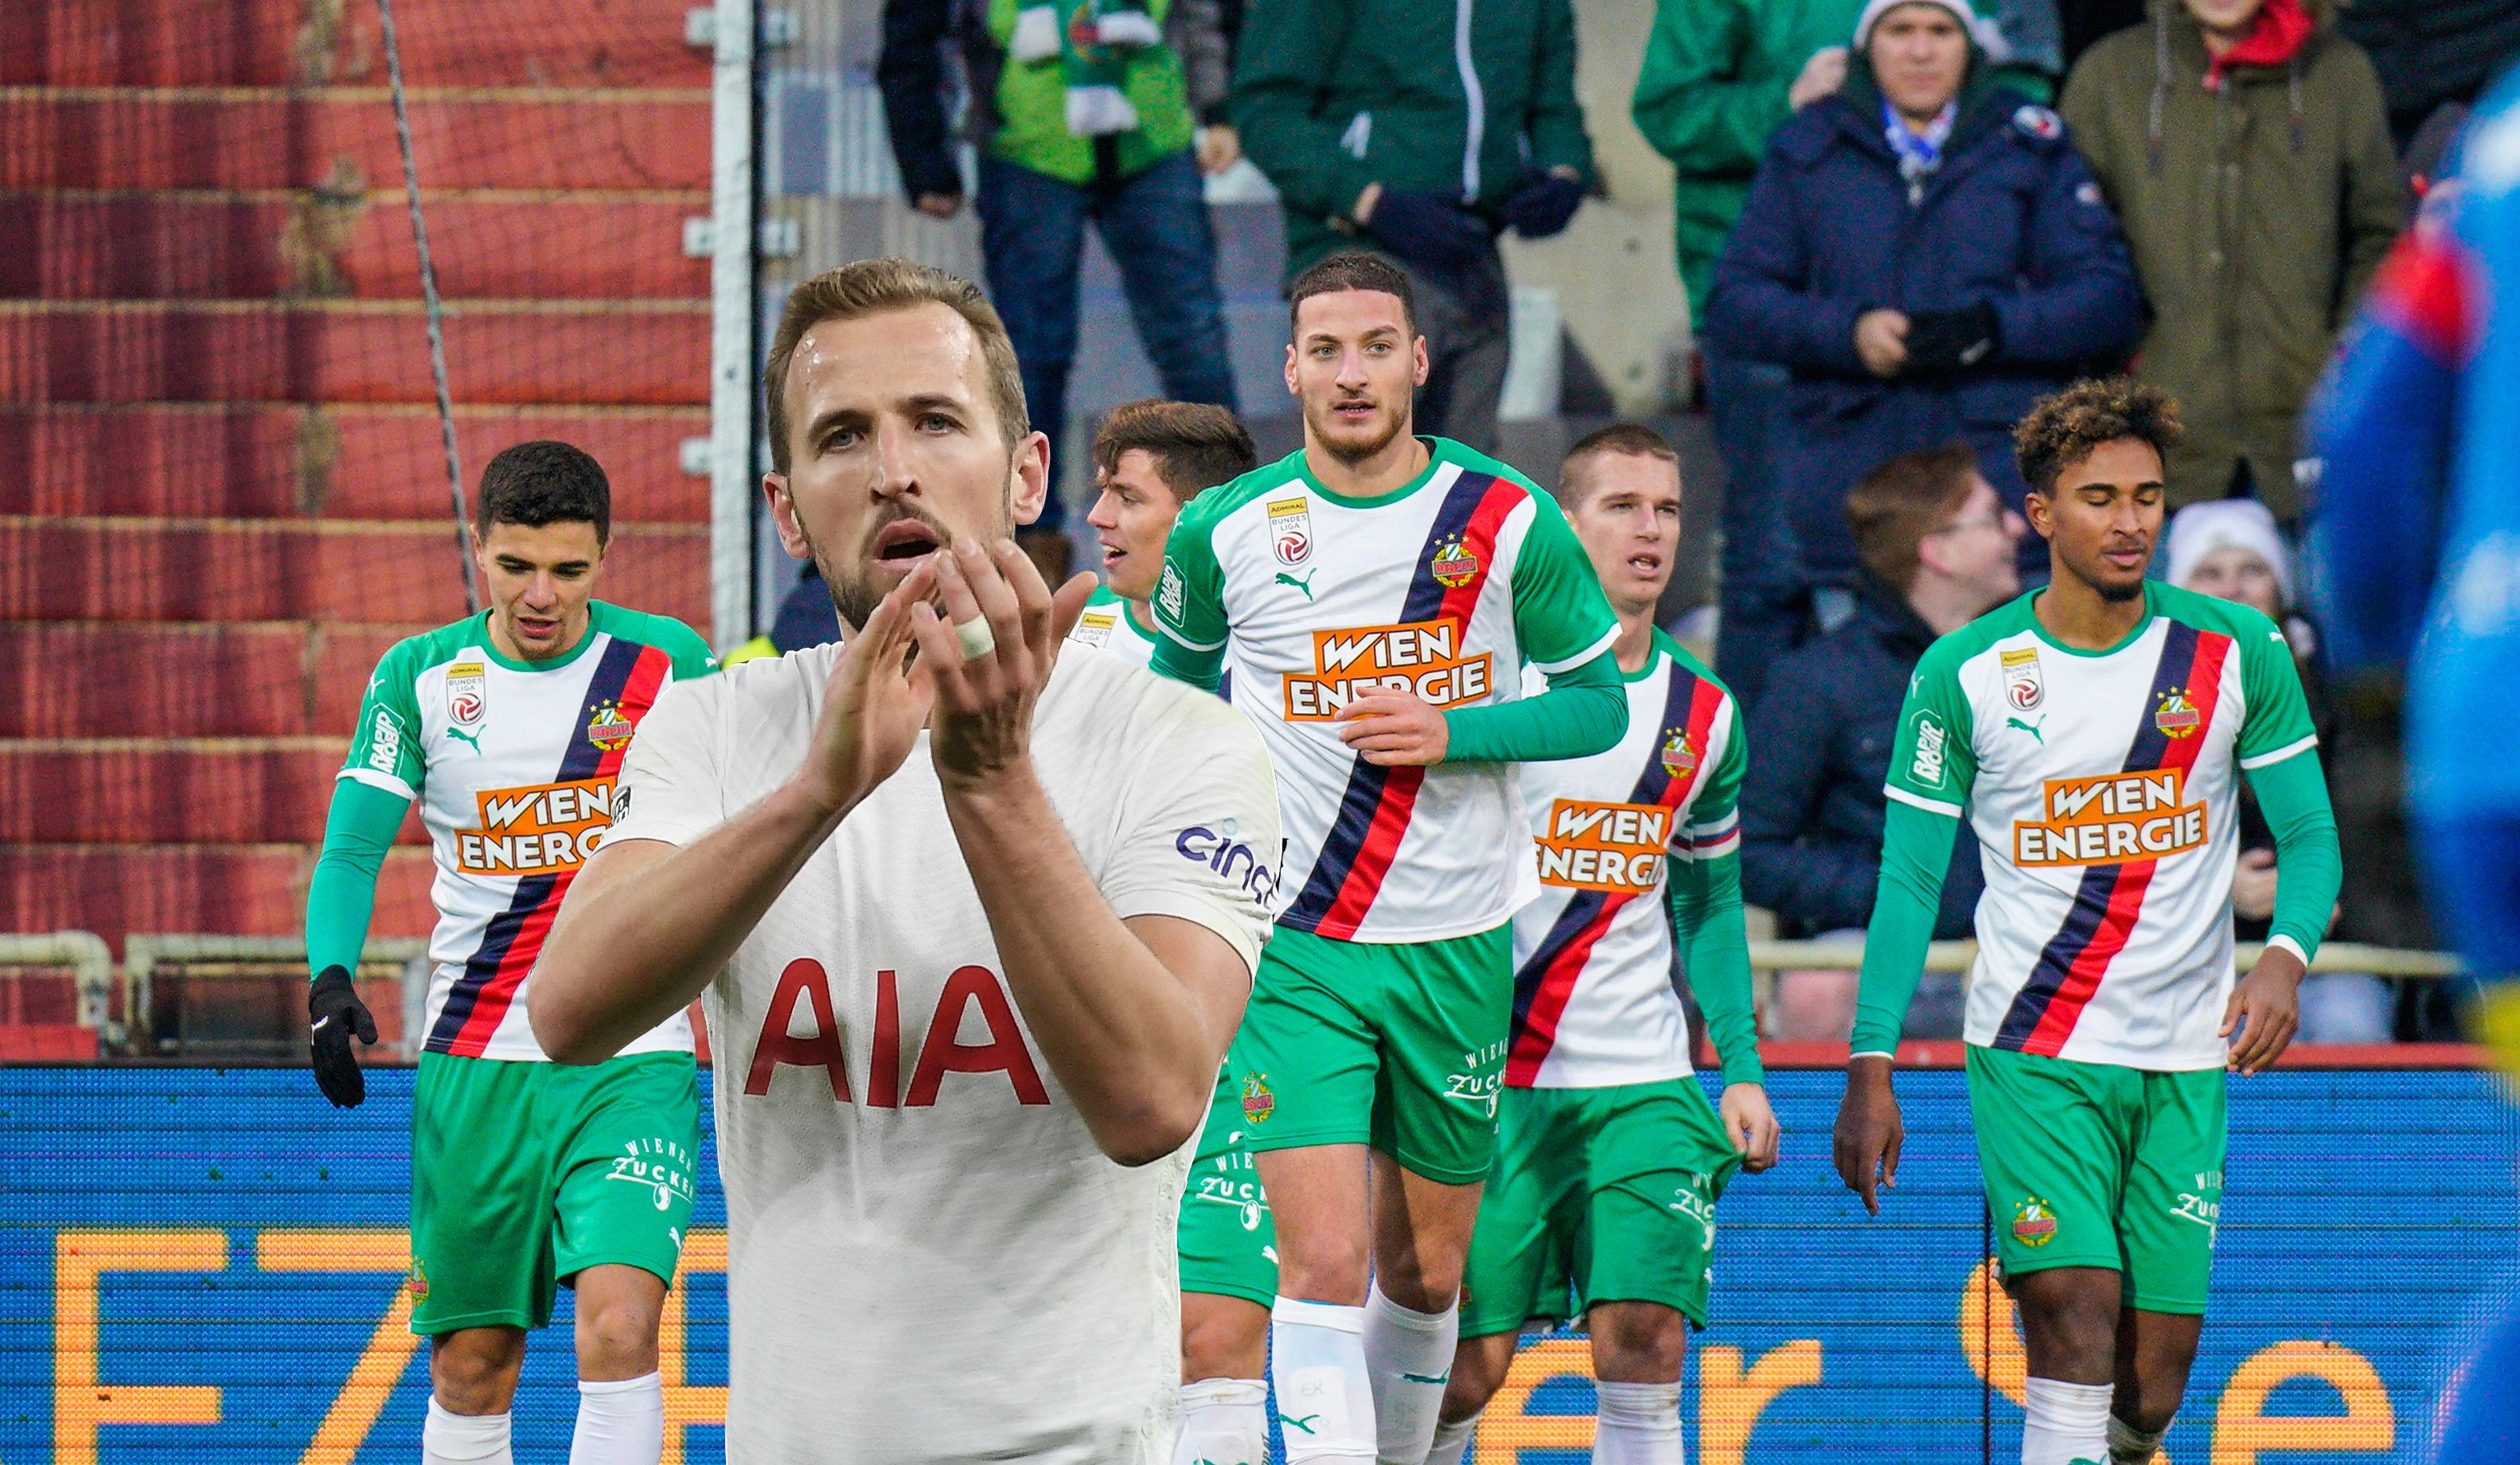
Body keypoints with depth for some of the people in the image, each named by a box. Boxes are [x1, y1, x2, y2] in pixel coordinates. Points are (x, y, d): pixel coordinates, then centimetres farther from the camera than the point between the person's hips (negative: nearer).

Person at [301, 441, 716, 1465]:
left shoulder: (670, 661, 0)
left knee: (618, 1326, -20)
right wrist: (331, 982, -17)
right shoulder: (419, 678, 2)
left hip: (634, 1054, -2)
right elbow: (350, 852, 0)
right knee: (472, 1362, 6)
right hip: (475, 1060, 2)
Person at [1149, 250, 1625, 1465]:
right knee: (1323, 1258, -16)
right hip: (1291, 949, -1)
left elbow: (1597, 701, 2)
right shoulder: (1224, 531, -2)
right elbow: (1181, 673, 17)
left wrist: (1452, 732, -14)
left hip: (1458, 948, 1)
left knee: (1426, 1271, 13)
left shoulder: (1508, 522, -4)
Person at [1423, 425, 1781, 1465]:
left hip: (1641, 1079, 3)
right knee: (1466, 1367, -4)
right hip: (1485, 1073, -3)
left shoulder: (1702, 714, 11)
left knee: (1645, 1343, -11)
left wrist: (1741, 1069, 12)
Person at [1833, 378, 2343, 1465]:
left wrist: (2285, 957, -16)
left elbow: (2309, 834, 6)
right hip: (2032, 1050, -2)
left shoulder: (2238, 654, 1)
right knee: (2075, 1311, -21)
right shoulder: (1964, 674, -2)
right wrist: (1871, 1067, -3)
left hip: (2185, 1060, 2)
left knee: (2155, 1374, 0)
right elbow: (1909, 877, 3)